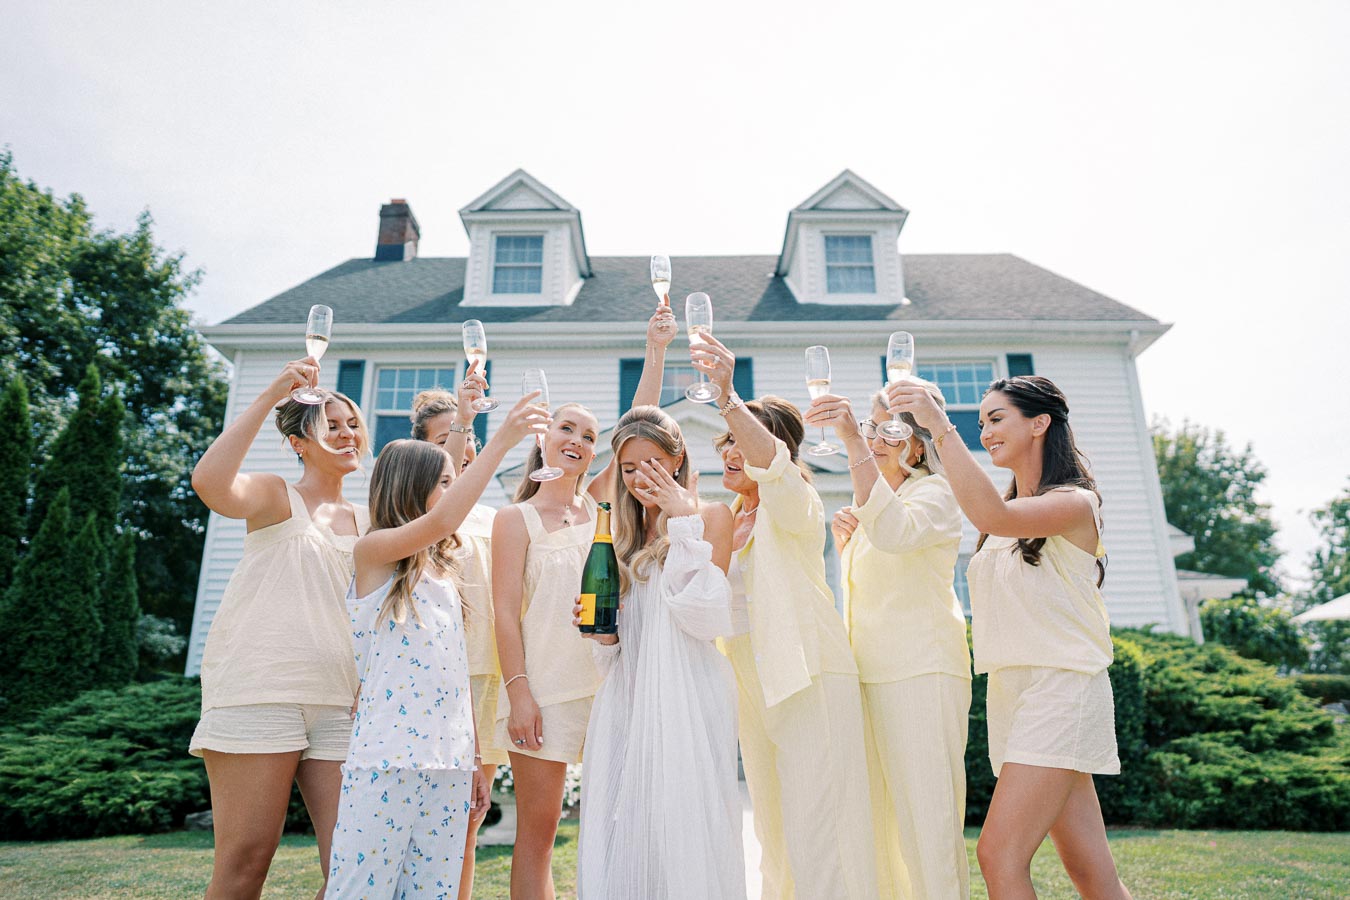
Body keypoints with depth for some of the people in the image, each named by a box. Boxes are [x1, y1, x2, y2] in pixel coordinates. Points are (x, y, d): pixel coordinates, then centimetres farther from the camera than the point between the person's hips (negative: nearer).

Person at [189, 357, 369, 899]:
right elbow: (209, 482, -16)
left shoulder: (368, 523, 19)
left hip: (341, 704, 5)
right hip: (261, 692, -4)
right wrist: (269, 396, -15)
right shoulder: (277, 497, 4)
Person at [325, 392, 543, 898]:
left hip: (450, 765, 6)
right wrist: (500, 442, -24)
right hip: (385, 759, -6)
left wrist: (476, 759, 16)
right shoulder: (373, 552, -3)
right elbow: (439, 523, -24)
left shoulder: (445, 574, 17)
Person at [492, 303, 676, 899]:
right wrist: (518, 691, -14)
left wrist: (656, 350, 2)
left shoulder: (597, 504, 11)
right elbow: (505, 610, -5)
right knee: (538, 826, 2)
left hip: (608, 680, 4)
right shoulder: (516, 519, 1)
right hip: (545, 686, -3)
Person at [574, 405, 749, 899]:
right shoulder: (625, 532, 18)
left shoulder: (710, 515, 0)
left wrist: (685, 521, -13)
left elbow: (705, 614, -12)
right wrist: (603, 633, 1)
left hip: (687, 689, -6)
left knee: (683, 828, -3)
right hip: (628, 691, 6)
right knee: (623, 830, 7)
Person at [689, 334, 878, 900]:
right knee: (772, 832, 13)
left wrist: (728, 397, -43)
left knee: (815, 837, -10)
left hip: (809, 680, -8)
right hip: (754, 686, 8)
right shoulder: (729, 522, 16)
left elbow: (773, 464, -29)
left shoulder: (795, 504, -5)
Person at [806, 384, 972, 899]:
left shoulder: (935, 493, -5)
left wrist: (852, 440, -32)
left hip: (921, 672, -8)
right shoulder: (868, 504, 19)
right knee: (880, 822, 11)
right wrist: (842, 541, 9)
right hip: (870, 673, 8)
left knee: (926, 822, -8)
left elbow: (894, 531, -29)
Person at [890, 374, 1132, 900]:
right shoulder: (1005, 509, 17)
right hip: (1010, 688, 7)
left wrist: (940, 427, -27)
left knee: (999, 855, -14)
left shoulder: (1075, 502, -8)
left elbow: (993, 516, -27)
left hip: (1061, 684, -7)